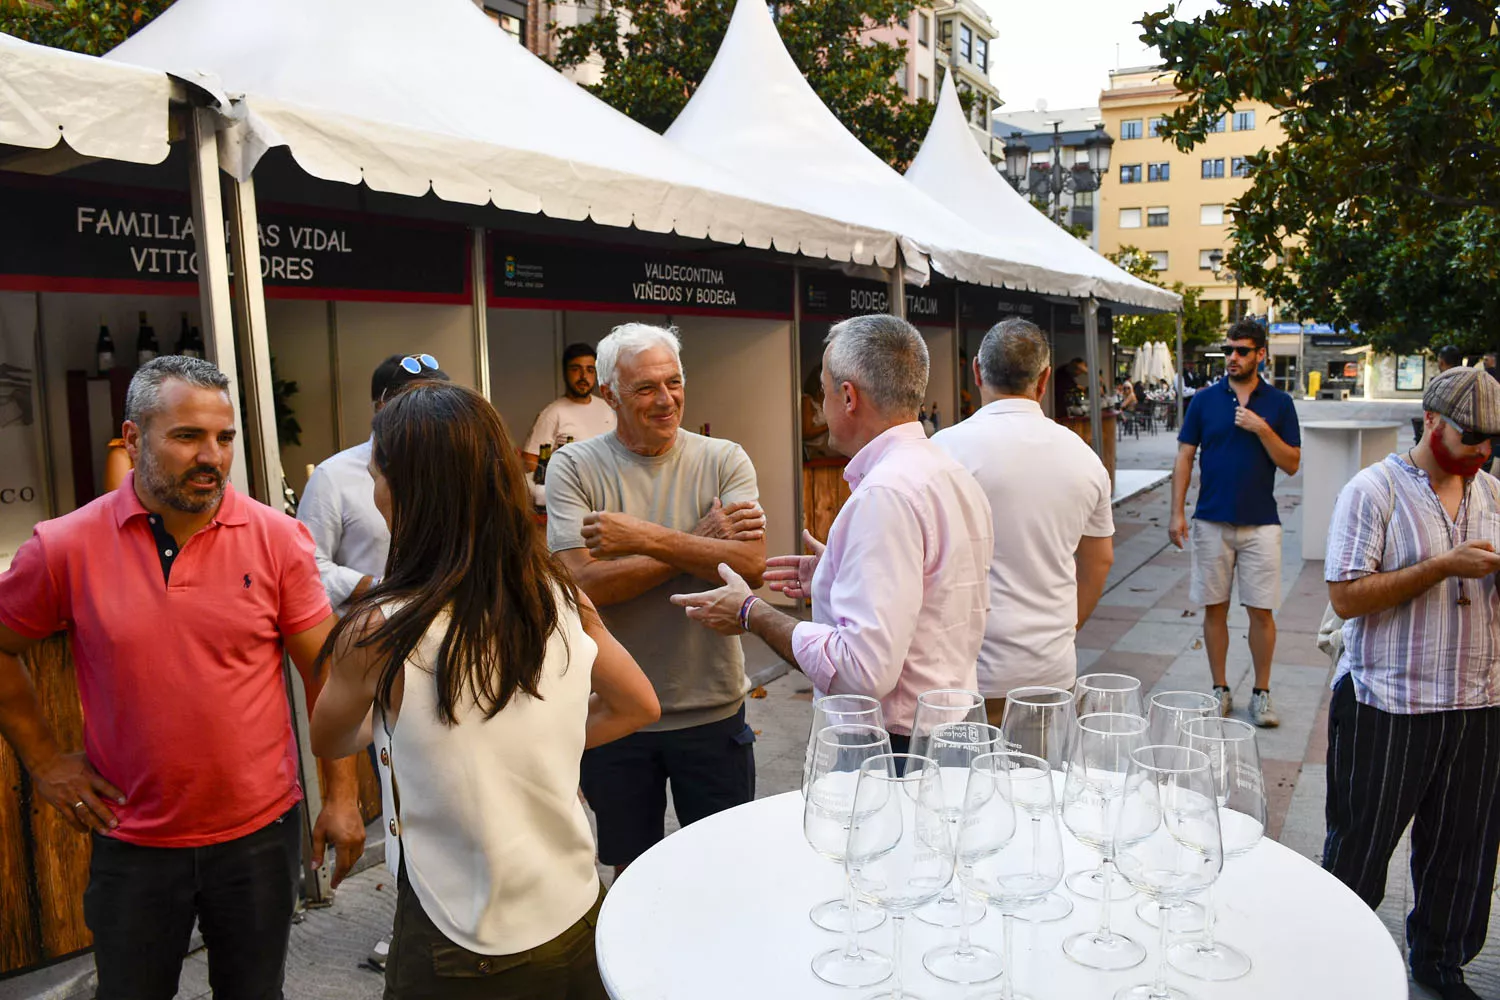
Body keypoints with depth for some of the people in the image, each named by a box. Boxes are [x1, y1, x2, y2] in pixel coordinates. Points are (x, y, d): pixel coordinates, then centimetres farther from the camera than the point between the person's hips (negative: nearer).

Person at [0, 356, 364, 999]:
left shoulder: (277, 539, -9)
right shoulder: (65, 547, -9)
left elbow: (326, 671, -5)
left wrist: (341, 794, -5)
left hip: (261, 831, 0)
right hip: (131, 840, 1)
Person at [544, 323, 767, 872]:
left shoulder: (724, 460, -3)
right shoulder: (574, 466, -6)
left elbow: (751, 565, -18)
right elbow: (585, 583, -18)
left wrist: (645, 538, -25)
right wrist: (700, 544, -16)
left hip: (712, 708, 1)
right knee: (631, 872, 20)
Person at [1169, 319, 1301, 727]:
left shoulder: (1279, 403, 3)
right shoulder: (1204, 401, 4)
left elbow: (1291, 464, 1)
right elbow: (1185, 457, 3)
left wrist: (1262, 429, -14)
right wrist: (1177, 513, -4)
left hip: (1260, 524, 0)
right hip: (1211, 521, 1)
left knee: (1261, 611, 2)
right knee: (1215, 608, 6)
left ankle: (1262, 692, 16)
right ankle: (1220, 689, 18)